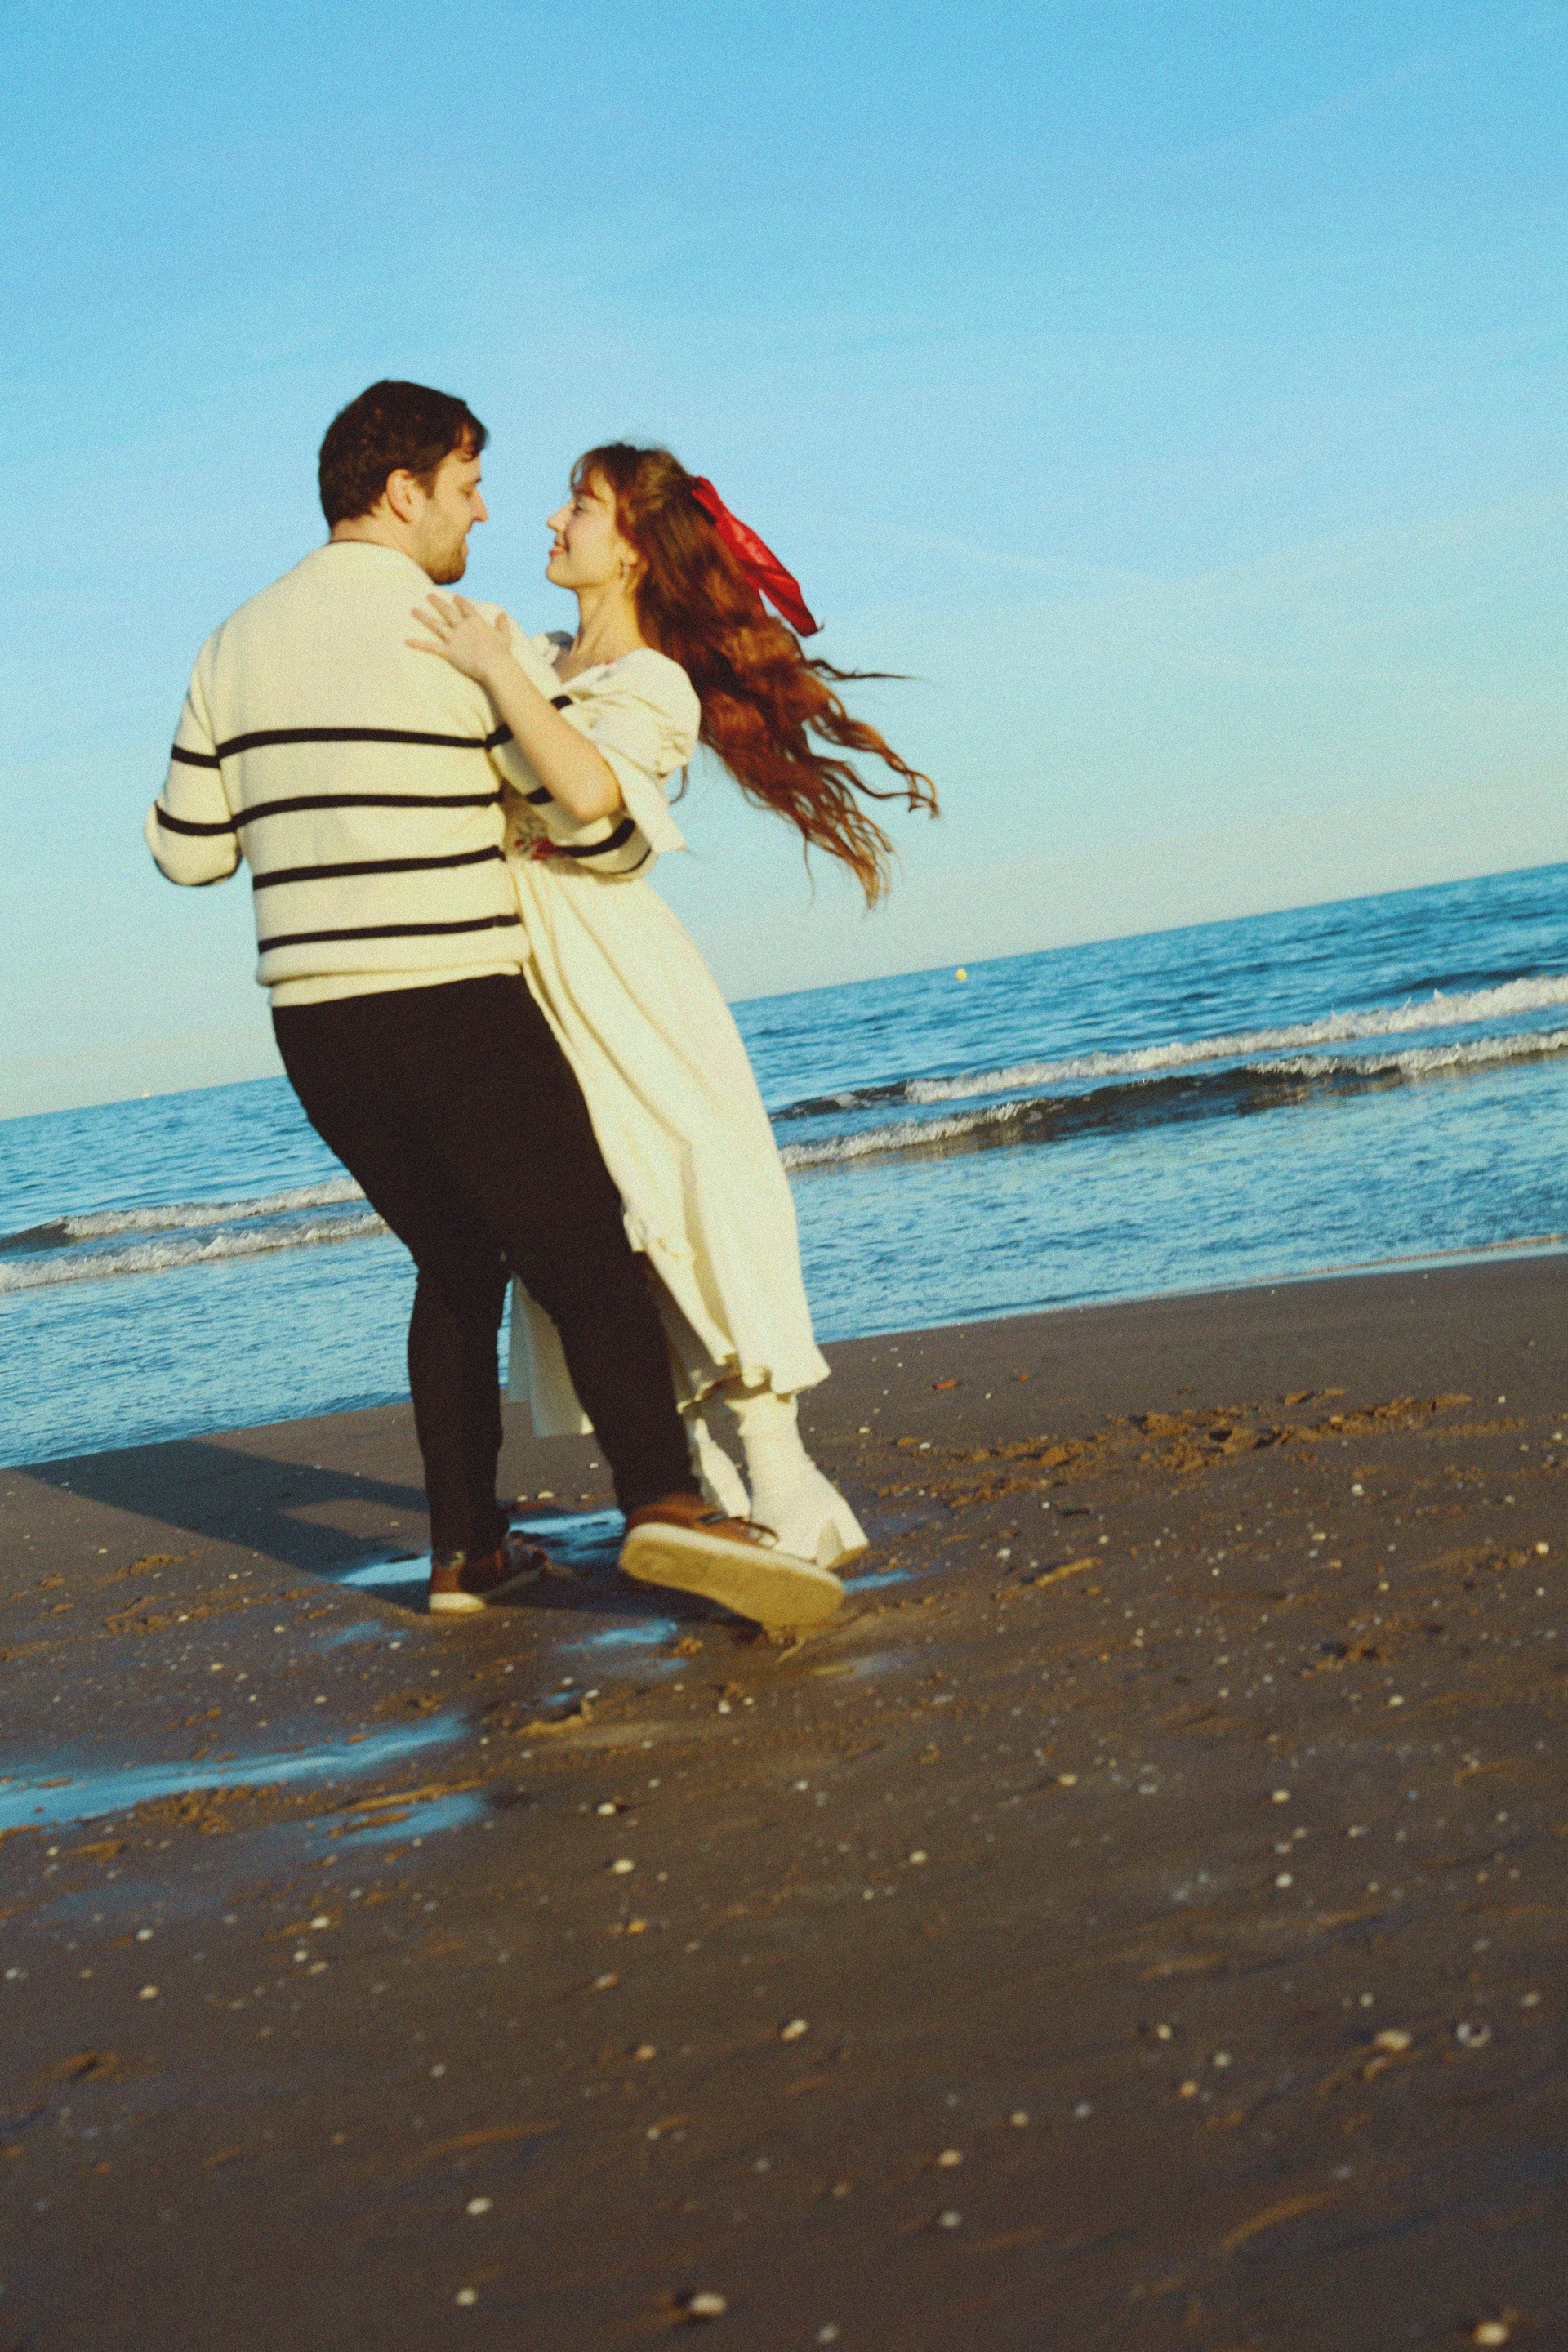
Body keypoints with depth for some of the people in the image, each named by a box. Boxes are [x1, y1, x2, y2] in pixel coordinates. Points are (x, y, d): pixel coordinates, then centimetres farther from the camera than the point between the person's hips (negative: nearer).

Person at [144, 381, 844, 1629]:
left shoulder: (238, 643, 10)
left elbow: (187, 847, 12)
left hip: (314, 1024, 6)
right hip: (457, 1011, -6)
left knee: (456, 1266, 19)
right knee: (586, 1259, -7)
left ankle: (465, 1546, 18)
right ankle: (665, 1498, -27)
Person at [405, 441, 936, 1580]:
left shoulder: (652, 686, -7)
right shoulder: (536, 660, 14)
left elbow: (590, 789, -28)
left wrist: (499, 671, -25)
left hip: (617, 981, -6)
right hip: (522, 979, 6)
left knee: (697, 1201, -8)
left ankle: (779, 1480, -4)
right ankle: (705, 1482, 11)